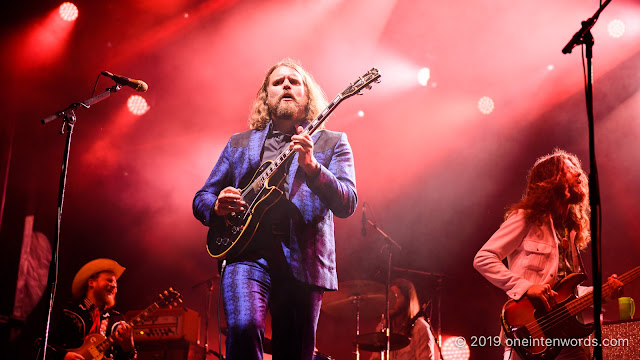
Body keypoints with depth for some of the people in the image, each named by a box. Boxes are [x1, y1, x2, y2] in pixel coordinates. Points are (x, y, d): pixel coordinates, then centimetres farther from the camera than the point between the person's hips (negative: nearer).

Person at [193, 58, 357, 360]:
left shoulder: (331, 143, 11)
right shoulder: (239, 143, 19)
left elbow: (347, 205, -3)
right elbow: (201, 199, 20)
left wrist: (311, 167, -20)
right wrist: (217, 207, -4)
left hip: (303, 259, 0)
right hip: (248, 253, 1)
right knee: (244, 327, -26)